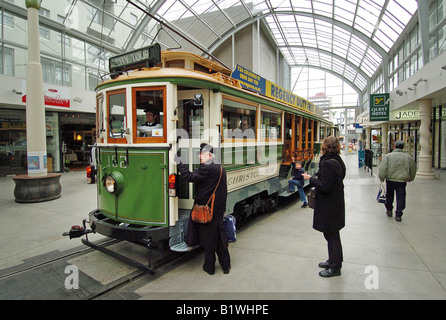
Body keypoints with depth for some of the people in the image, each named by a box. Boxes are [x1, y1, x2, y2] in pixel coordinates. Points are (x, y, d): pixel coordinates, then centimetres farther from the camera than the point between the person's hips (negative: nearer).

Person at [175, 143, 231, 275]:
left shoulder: (206, 169, -19)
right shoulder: (222, 170, 6)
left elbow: (189, 177, -20)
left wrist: (179, 163, -10)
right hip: (218, 211, 7)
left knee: (208, 239, 8)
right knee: (220, 239, 17)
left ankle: (209, 267, 22)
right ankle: (226, 266, 28)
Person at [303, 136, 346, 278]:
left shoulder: (328, 164, -23)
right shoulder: (337, 161, 8)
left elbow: (325, 187, -26)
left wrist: (311, 179, -14)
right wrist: (317, 179, 7)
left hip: (329, 206, -10)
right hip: (336, 202, 10)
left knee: (331, 235, 3)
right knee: (332, 234, 22)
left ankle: (335, 267, 18)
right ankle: (333, 260, 38)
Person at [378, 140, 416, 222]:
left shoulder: (388, 156, -3)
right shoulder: (408, 157, 5)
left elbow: (382, 168, -10)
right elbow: (413, 169, 17)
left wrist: (382, 178, -2)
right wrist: (410, 178, 30)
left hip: (390, 179, -1)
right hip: (402, 181, 1)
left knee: (389, 195, 17)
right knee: (401, 197, 6)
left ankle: (389, 210, 30)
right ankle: (398, 215, 6)